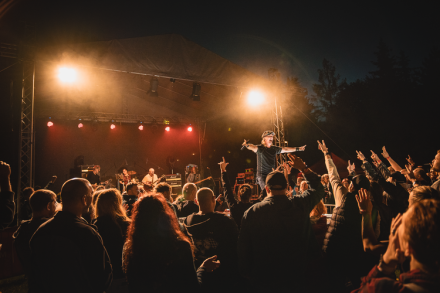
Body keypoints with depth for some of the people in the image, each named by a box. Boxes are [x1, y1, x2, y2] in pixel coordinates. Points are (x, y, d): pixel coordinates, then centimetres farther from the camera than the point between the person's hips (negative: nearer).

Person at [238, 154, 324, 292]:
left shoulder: (251, 212, -14)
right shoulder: (300, 205, -12)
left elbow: (243, 249, -8)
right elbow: (318, 189, 8)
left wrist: (246, 275, 5)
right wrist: (303, 168, 14)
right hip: (296, 279, 1)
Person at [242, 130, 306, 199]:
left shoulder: (275, 149, 13)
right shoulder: (260, 148, -5)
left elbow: (285, 149, 24)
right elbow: (253, 147, -26)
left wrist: (298, 149, 28)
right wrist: (247, 145, -50)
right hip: (262, 174, -6)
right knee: (266, 189, -25)